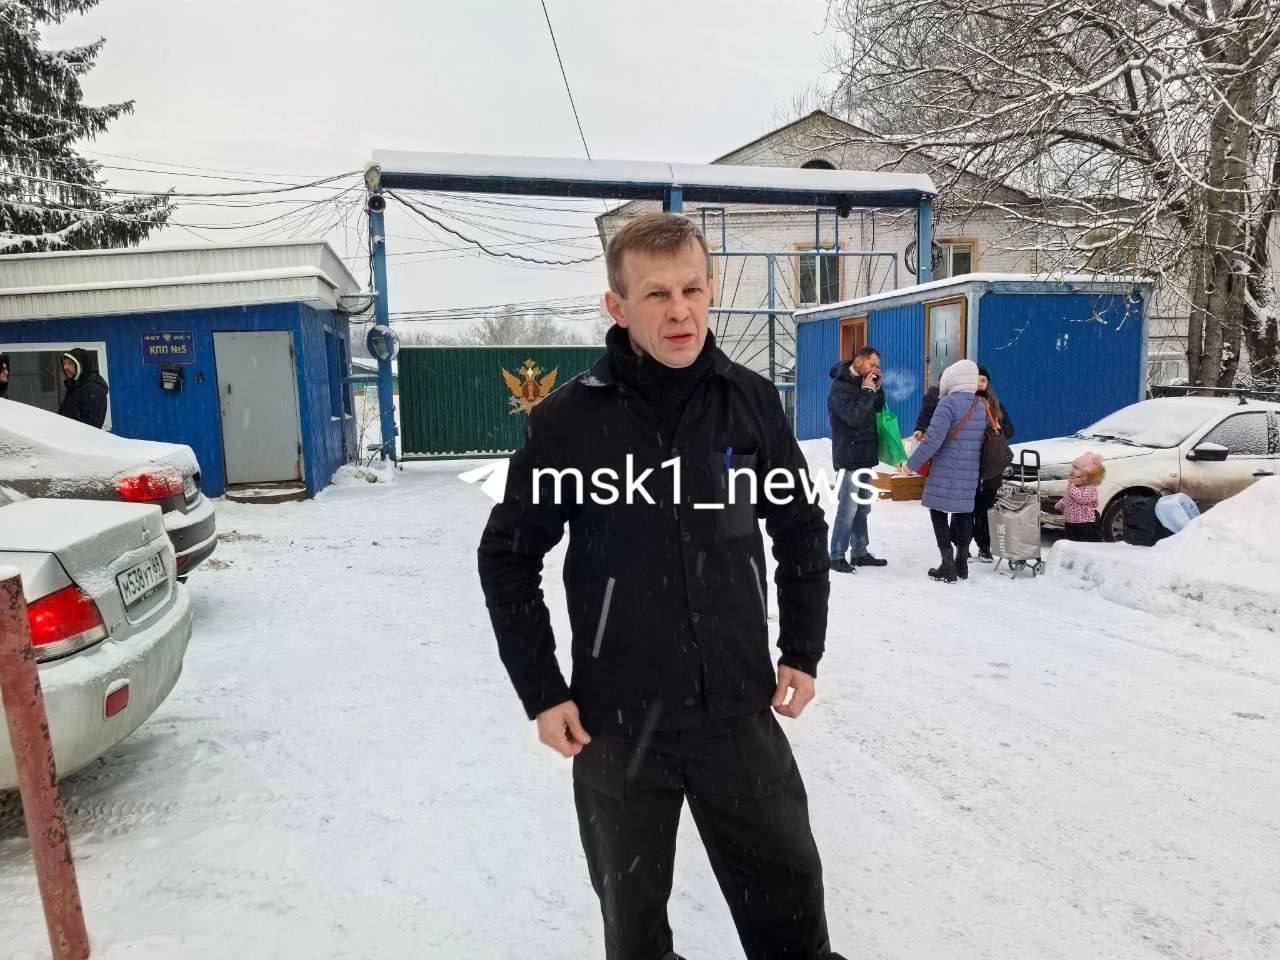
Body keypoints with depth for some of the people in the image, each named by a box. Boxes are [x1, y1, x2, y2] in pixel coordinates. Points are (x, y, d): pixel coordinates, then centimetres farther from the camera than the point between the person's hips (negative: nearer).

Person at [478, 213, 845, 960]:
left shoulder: (751, 401, -5)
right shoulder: (567, 420, -11)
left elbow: (802, 528, 7)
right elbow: (508, 558, -3)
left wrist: (803, 651, 4)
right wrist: (541, 692, -6)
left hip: (739, 710, 1)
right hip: (616, 721, -1)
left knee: (790, 895, 16)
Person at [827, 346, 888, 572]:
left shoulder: (861, 382, 13)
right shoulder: (840, 386, -13)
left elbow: (878, 408, 19)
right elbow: (853, 417, -23)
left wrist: (877, 388, 4)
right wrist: (868, 391, -17)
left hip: (864, 456, 9)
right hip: (850, 458, -9)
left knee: (862, 508, 14)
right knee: (847, 510, -7)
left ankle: (860, 552, 22)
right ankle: (837, 556, 1)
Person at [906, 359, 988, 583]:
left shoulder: (948, 403, -14)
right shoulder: (982, 405, 9)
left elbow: (934, 439, -20)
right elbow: (982, 439, 14)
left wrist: (912, 464, -12)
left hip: (945, 472, -7)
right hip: (970, 474, 7)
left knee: (938, 513, 4)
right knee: (963, 513, 16)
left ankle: (948, 566, 1)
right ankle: (962, 564, 24)